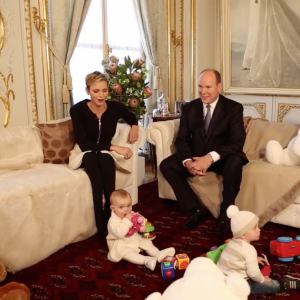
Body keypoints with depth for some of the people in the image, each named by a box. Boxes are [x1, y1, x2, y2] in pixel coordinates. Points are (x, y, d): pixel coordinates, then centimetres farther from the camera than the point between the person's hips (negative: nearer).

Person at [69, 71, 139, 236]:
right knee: (90, 156, -37)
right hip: (84, 156, -1)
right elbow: (83, 144, -25)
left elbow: (132, 117, 15)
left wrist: (134, 126, -8)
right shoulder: (78, 110, -19)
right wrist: (114, 147, -31)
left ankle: (110, 213, -35)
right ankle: (101, 222, -39)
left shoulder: (115, 107, -10)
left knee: (105, 157, -35)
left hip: (105, 156, 2)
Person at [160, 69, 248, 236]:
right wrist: (187, 161, -26)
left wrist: (210, 158, -35)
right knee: (166, 165, -17)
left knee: (235, 163, -36)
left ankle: (225, 213, -15)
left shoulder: (234, 108, -8)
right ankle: (197, 209, -11)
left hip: (221, 158, -3)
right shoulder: (189, 108, 2)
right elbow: (182, 139, -3)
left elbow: (237, 142, -19)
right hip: (196, 157, 4)